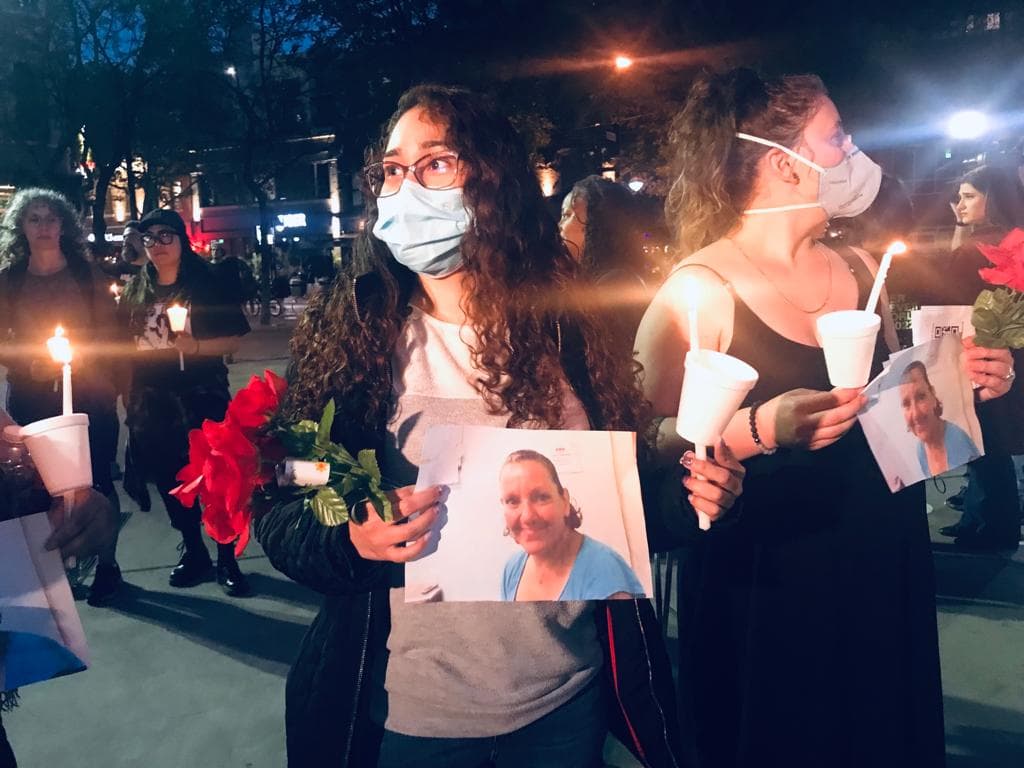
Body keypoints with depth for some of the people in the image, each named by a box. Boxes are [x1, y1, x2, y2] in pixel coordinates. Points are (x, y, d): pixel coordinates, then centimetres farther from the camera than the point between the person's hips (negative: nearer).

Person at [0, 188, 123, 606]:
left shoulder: (87, 273, 4)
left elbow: (108, 330, 2)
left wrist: (82, 353, -15)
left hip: (89, 395, -1)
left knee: (95, 479, 2)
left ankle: (106, 566, 14)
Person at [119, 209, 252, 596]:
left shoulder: (205, 284, -3)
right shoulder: (136, 290, 8)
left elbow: (234, 338, -5)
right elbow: (124, 342, 15)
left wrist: (196, 347, -20)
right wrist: (129, 391, 7)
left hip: (200, 397, -4)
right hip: (151, 401, 4)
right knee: (170, 480, 11)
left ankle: (227, 559, 10)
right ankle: (193, 552, 27)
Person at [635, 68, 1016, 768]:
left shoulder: (860, 268, 6)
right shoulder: (699, 291, -13)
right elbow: (654, 449, -16)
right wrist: (762, 428, -29)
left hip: (886, 572, 6)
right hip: (766, 591, -6)